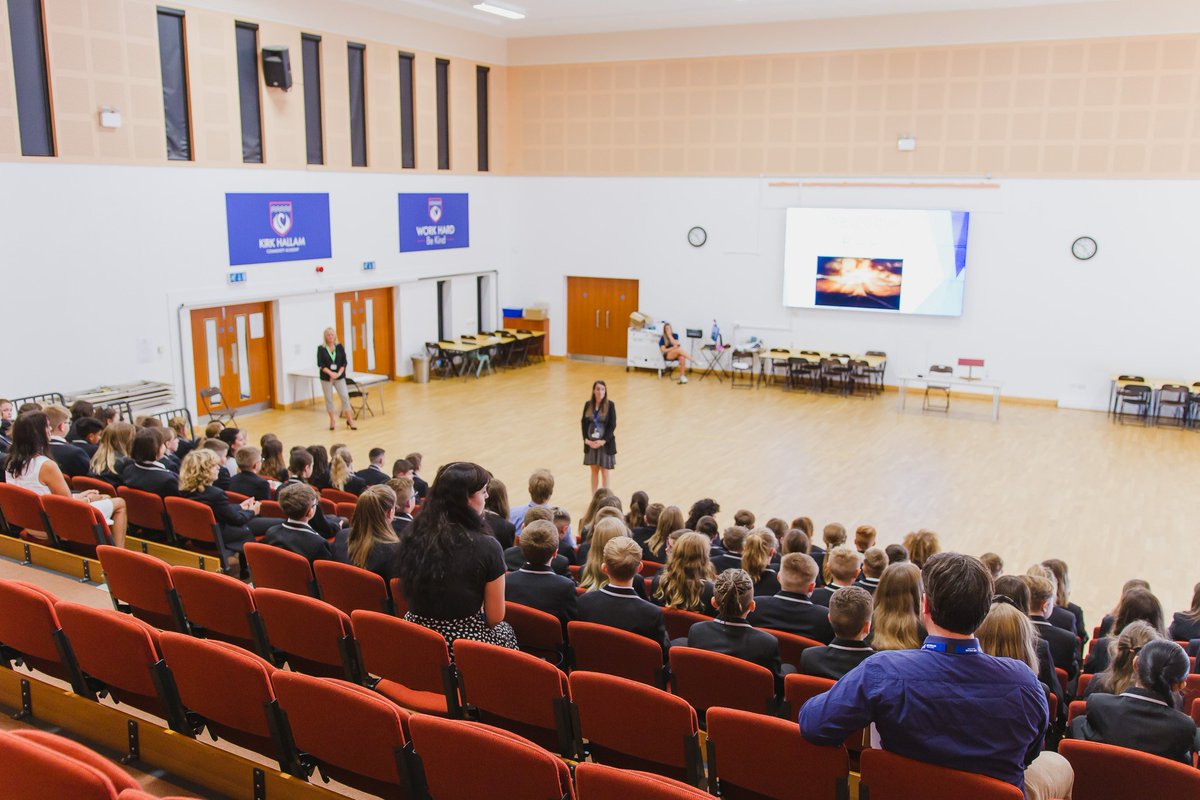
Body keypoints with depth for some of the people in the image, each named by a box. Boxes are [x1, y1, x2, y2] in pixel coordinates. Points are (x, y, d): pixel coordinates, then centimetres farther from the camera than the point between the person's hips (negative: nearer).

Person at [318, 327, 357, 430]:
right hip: (326, 377, -1)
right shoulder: (321, 348, -4)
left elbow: (344, 362, -1)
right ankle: (332, 421, 18)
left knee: (345, 396, -5)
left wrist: (339, 373, -15)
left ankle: (350, 420, 2)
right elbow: (320, 364, -9)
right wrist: (331, 373, -20)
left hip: (339, 376, 1)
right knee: (329, 398, 6)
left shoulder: (339, 347, 1)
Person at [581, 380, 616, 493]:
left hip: (605, 443, -3)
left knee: (604, 472, 3)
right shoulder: (588, 404, 2)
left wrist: (603, 441, -16)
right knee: (594, 471, 12)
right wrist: (586, 439, -9)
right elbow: (583, 423, 3)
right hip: (591, 443, 3)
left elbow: (612, 425, -10)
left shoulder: (610, 405, -7)